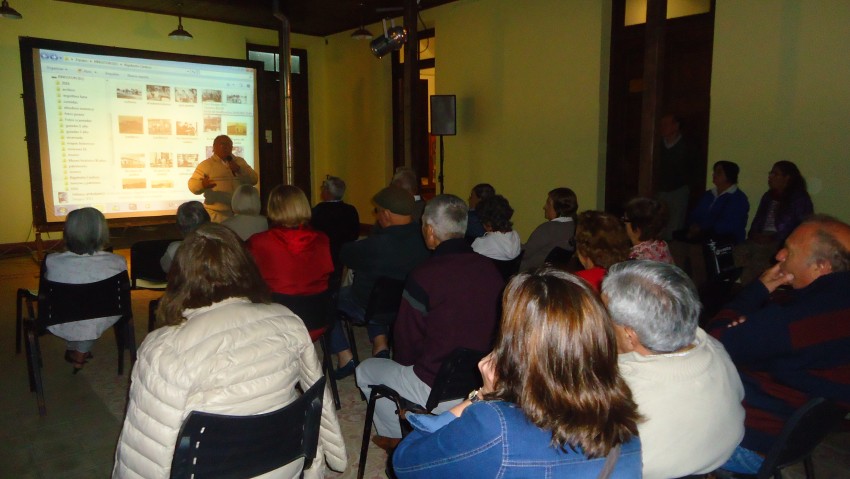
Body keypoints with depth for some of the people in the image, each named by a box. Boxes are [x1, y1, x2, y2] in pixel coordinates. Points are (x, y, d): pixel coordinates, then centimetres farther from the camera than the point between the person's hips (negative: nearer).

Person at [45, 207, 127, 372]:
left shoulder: (52, 262, -25)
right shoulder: (117, 263, -25)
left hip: (61, 326, 0)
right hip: (96, 326, 0)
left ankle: (71, 349, 45)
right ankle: (81, 354, 44)